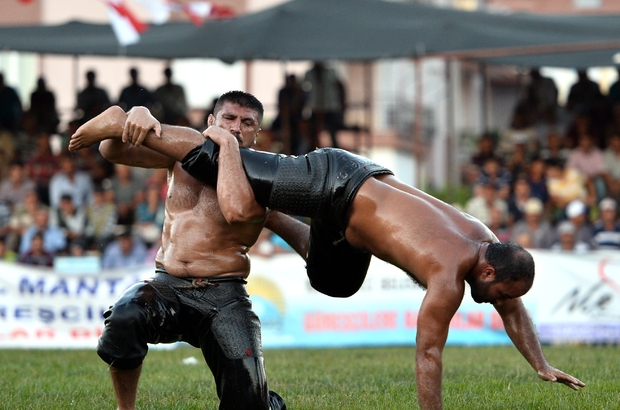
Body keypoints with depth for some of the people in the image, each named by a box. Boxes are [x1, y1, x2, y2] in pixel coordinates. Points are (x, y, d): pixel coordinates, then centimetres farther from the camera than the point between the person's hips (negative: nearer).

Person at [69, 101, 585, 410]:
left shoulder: (486, 241, -1)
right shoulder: (449, 277, -25)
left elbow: (514, 311, 16)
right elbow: (428, 353, -22)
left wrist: (543, 366, 12)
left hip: (364, 180, 8)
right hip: (335, 187, -8)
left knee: (335, 283, 24)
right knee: (214, 164, -3)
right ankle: (123, 124, 4)